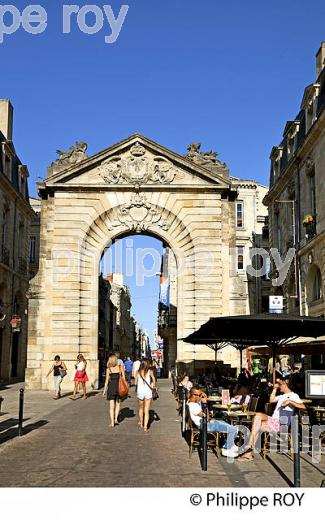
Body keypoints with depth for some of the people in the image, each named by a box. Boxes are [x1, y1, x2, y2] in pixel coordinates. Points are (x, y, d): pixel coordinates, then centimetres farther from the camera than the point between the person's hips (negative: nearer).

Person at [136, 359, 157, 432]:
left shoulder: (138, 371, 2)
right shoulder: (150, 371, -4)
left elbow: (136, 383, 4)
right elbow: (154, 380, -16)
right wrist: (154, 386, 0)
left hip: (140, 391, 2)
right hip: (148, 392, -2)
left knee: (141, 408, 23)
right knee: (147, 410, 3)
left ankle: (141, 423, 39)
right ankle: (145, 426, -6)